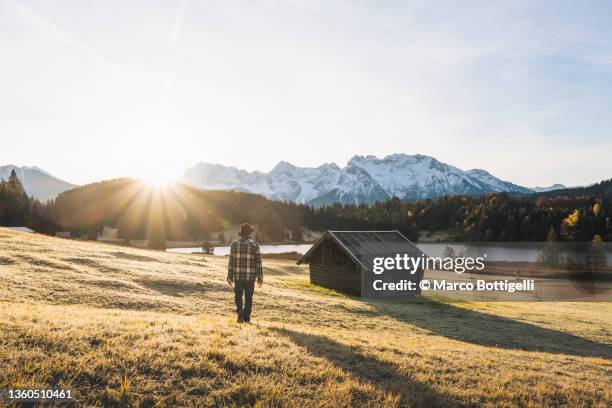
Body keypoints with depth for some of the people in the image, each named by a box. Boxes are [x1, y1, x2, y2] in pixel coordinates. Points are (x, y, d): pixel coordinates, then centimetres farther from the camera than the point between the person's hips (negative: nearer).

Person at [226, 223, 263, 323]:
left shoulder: (235, 243, -1)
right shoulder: (254, 244, -4)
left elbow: (231, 261, -1)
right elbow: (258, 261, -4)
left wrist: (230, 276, 4)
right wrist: (260, 276, 2)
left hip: (238, 275, 0)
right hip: (250, 276, 0)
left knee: (238, 296, 12)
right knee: (248, 297, 11)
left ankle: (240, 312, -7)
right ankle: (246, 318, 14)